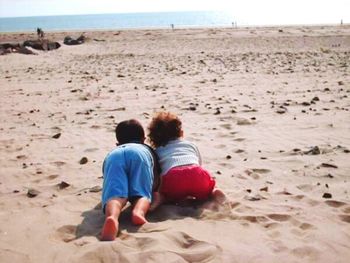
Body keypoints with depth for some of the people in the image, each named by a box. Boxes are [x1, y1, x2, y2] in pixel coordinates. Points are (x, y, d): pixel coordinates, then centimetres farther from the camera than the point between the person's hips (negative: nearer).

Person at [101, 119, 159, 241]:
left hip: (114, 156, 1)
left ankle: (112, 217, -51)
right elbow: (156, 181, 34)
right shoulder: (147, 149, 44)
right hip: (138, 154, -1)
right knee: (142, 194, -3)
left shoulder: (113, 151, 47)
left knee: (115, 195, -17)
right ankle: (139, 212, -39)